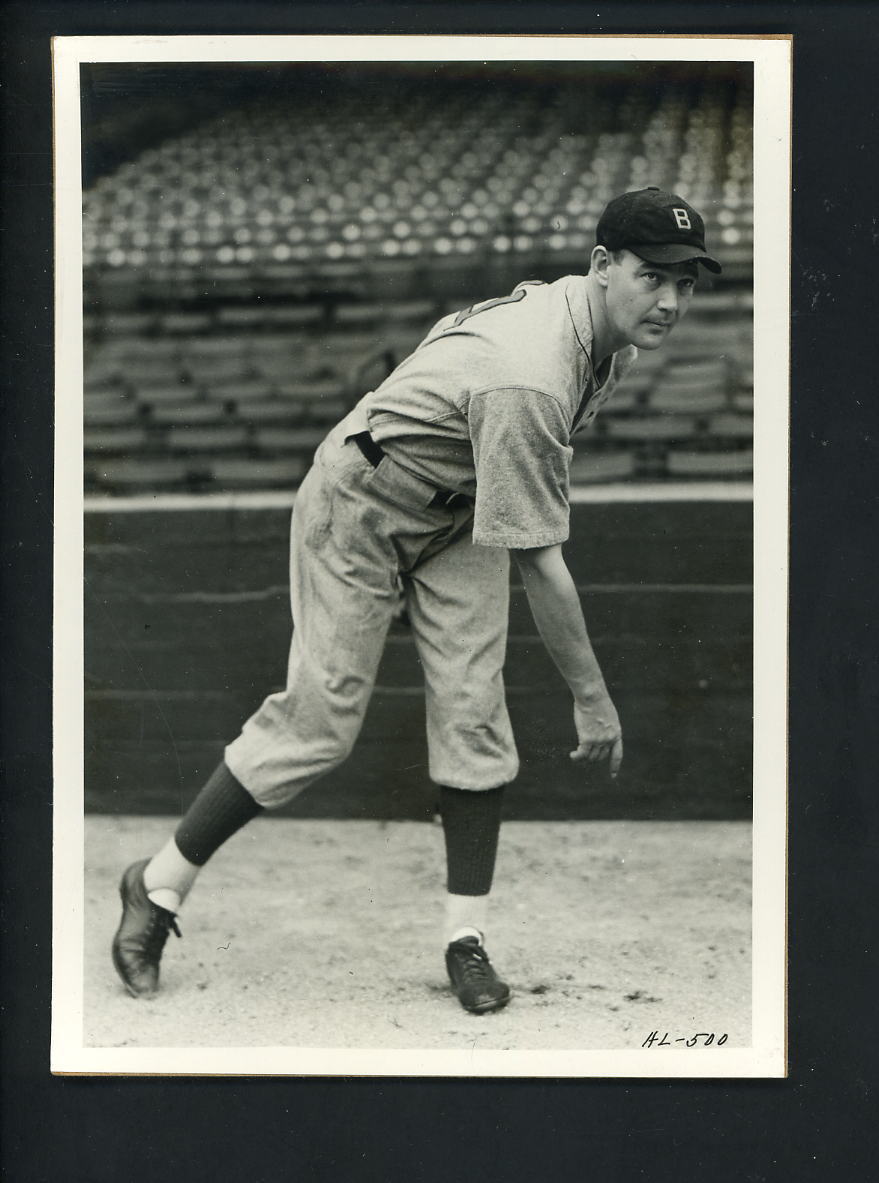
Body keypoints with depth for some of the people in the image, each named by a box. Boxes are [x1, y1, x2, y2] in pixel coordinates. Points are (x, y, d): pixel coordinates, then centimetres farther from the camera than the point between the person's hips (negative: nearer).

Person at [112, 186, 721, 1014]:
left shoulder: (613, 336, -9)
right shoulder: (527, 381, -38)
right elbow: (539, 565, -34)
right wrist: (591, 697, -28)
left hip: (459, 510, 8)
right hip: (363, 504, -8)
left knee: (473, 714, -2)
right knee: (321, 718, -7)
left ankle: (466, 939, 5)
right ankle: (159, 884, 8)